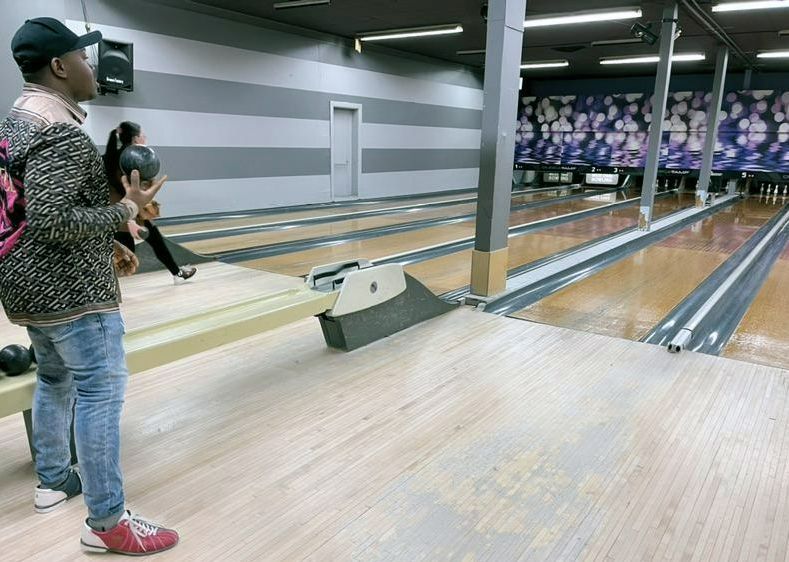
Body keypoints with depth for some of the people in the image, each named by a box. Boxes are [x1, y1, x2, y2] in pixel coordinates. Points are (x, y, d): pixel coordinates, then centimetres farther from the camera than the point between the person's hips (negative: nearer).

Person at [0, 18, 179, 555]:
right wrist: (127, 210, -17)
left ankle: (53, 480, 38)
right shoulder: (61, 135, -20)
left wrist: (105, 246, 16)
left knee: (55, 380, 21)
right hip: (69, 289, -10)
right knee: (101, 390, -5)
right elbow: (53, 222, -27)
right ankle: (107, 522, 4)